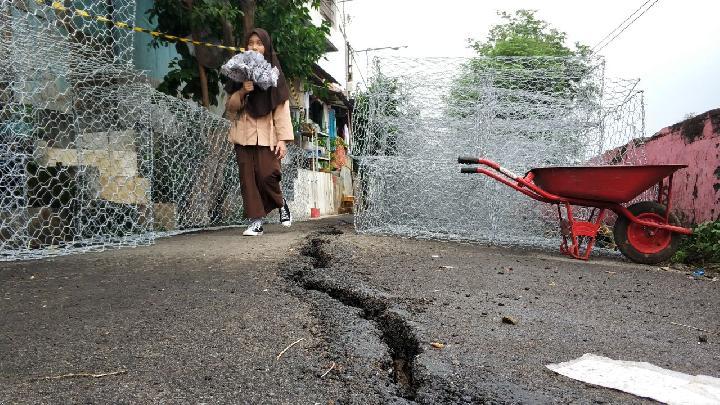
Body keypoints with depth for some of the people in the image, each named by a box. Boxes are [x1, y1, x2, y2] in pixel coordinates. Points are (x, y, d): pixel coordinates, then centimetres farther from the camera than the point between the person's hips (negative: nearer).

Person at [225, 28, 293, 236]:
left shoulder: (274, 74, 6)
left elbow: (282, 108, -1)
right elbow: (229, 108, 12)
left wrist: (283, 138, -11)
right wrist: (242, 92, -9)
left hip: (267, 134, -3)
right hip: (244, 134, 3)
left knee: (267, 175, -14)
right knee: (248, 178, -3)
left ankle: (281, 204, 15)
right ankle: (256, 222, 1)